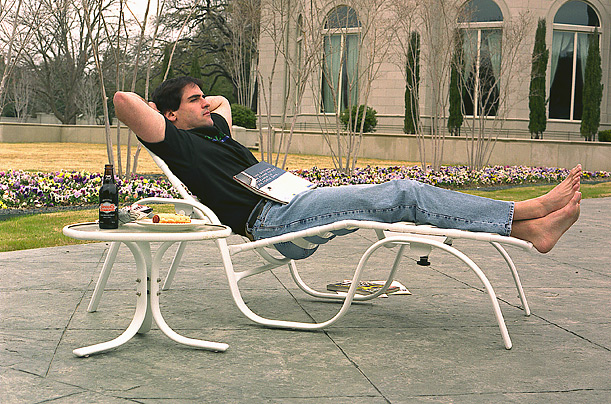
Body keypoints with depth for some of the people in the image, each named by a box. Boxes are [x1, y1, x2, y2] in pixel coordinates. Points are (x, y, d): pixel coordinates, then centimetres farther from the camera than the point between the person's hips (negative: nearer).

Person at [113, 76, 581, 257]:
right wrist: (156, 109, 5)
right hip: (270, 217, -10)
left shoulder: (213, 130, 27)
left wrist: (202, 103, 33)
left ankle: (528, 228, -13)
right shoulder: (176, 143, 1)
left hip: (293, 203, 10)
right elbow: (123, 99, -14)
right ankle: (528, 210, -17)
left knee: (399, 194, -7)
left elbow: (224, 100, 49)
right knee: (399, 195, -19)